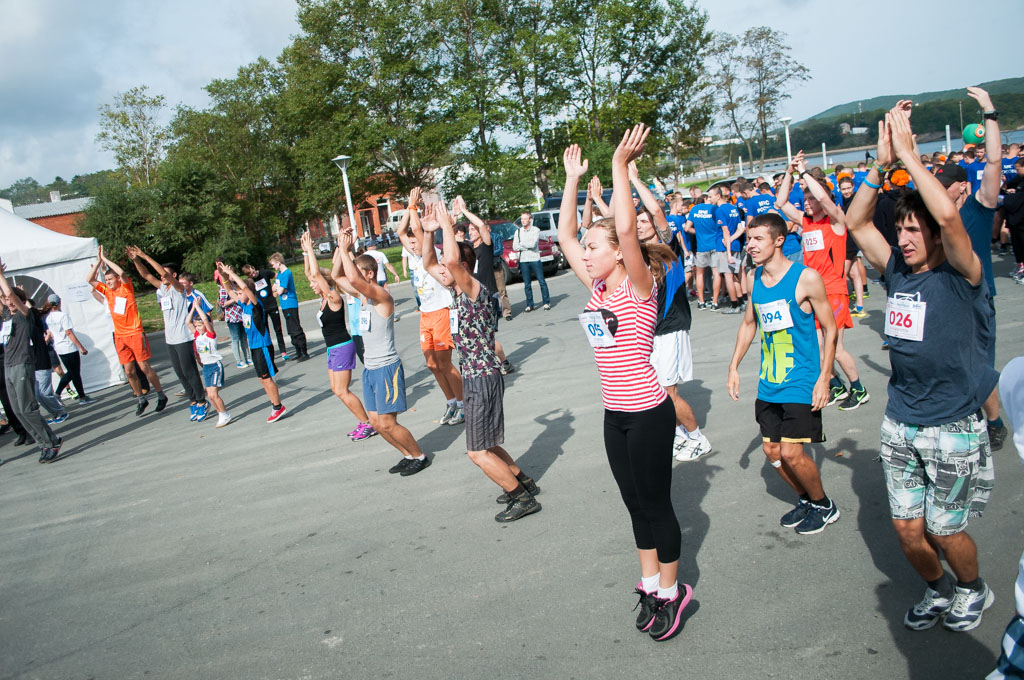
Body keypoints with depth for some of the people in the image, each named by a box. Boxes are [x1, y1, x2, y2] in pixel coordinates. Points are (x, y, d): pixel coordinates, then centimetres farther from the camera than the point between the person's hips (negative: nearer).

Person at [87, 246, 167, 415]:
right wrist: (98, 261, -2)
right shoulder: (107, 291, 10)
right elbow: (89, 280, 6)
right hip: (119, 336, 5)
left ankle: (161, 396, 8)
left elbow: (122, 273, -22)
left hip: (135, 333, -5)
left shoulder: (126, 288, -4)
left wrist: (105, 259, -13)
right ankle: (141, 400, 16)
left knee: (144, 367, -4)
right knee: (129, 371, 5)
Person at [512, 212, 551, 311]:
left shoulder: (536, 230, -2)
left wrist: (521, 243, -4)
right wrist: (528, 245, -8)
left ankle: (546, 302, 8)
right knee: (527, 284, 5)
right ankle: (529, 305, 11)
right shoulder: (518, 231, 9)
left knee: (542, 282, -1)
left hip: (535, 259, -3)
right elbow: (515, 247, -1)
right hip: (523, 260, 3)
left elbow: (533, 244, -15)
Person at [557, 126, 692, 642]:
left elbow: (626, 227, -30)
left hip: (647, 414, -7)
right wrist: (573, 180, 10)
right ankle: (650, 584, 35)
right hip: (614, 414, 7)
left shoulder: (639, 288, -14)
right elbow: (565, 236, 10)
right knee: (635, 503, 18)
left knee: (656, 504, 7)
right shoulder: (598, 288, 6)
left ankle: (672, 591, 26)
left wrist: (620, 165, -24)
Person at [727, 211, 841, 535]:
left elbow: (829, 328, -8)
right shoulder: (753, 278, 4)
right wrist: (734, 367, 13)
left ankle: (824, 505, 19)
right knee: (772, 451, 8)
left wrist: (824, 378, -13)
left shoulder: (806, 278, -13)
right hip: (769, 383, 6)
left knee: (791, 453, -8)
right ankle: (806, 499, 33)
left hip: (801, 381, -6)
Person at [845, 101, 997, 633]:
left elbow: (948, 214, -30)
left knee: (942, 530, 8)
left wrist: (907, 151, -24)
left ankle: (973, 589, 40)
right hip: (900, 423, 5)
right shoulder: (897, 271, 3)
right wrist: (882, 162, -10)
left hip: (953, 428, -5)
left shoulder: (960, 276, -13)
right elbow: (855, 222, 0)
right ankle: (937, 590, 39)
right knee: (906, 528, 10)